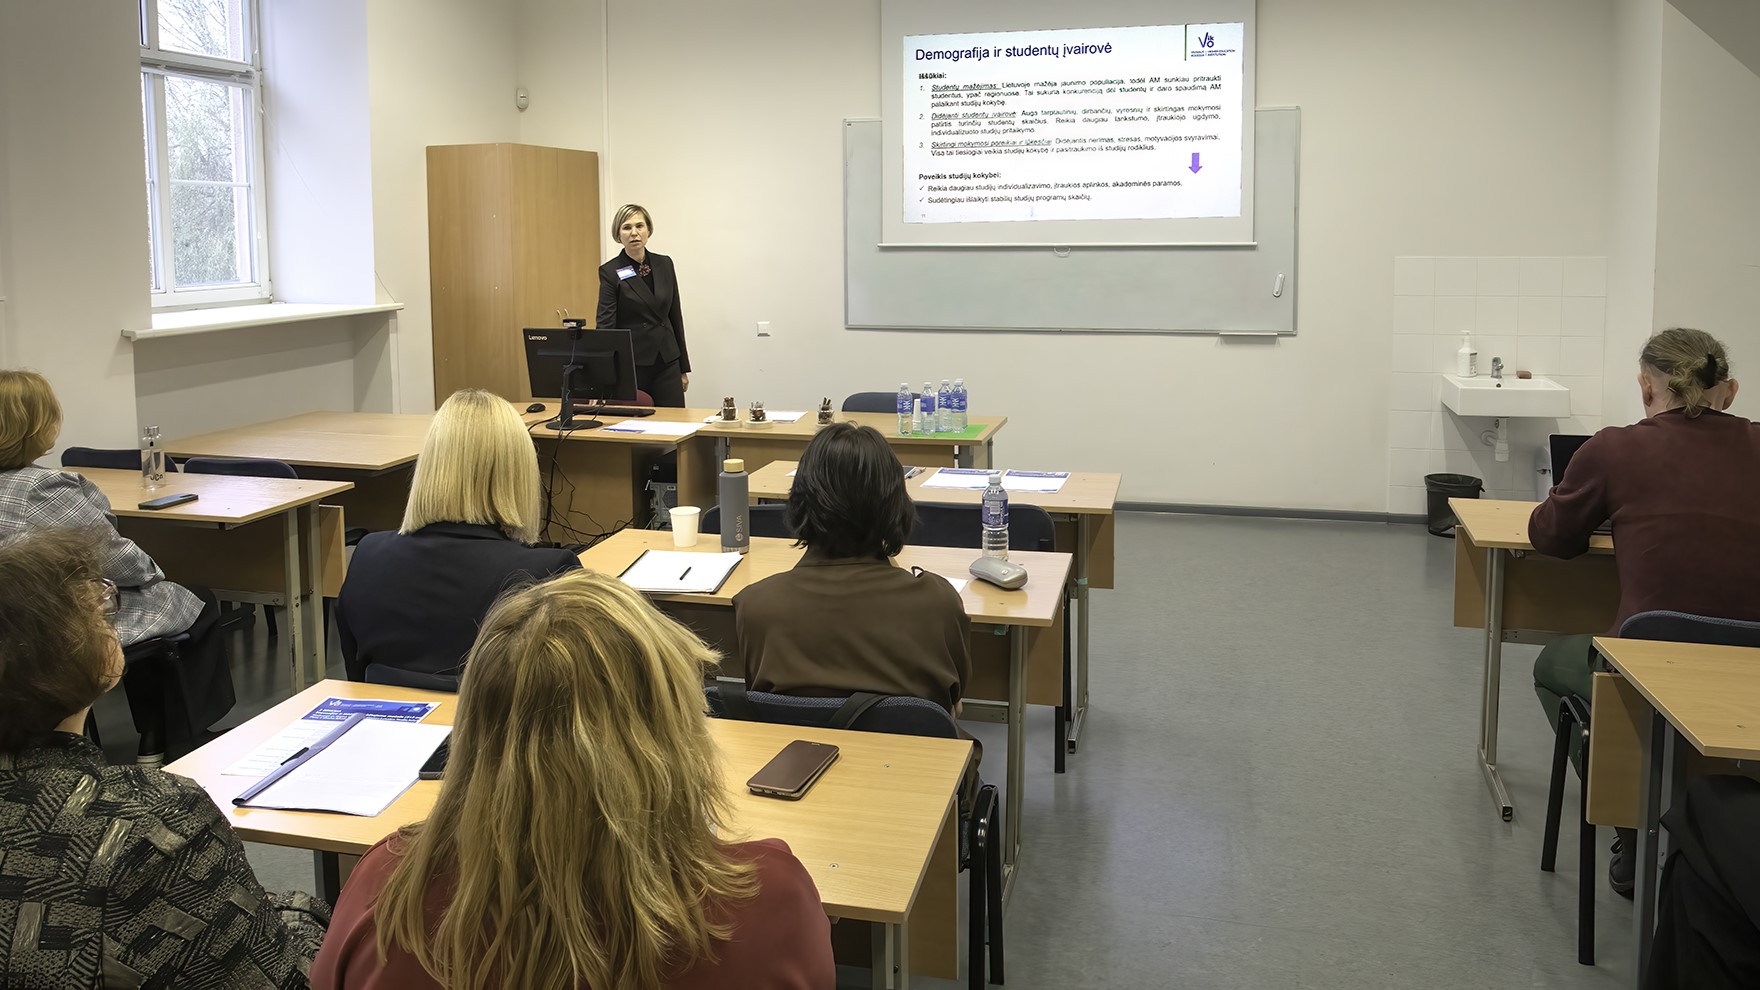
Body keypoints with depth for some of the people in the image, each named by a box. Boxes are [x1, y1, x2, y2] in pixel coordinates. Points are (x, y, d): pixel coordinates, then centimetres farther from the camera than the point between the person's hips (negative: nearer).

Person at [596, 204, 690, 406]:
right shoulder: (610, 272, -7)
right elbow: (605, 323, -14)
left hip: (666, 363, 4)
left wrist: (683, 367, 12)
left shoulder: (664, 264, 6)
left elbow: (675, 315, 11)